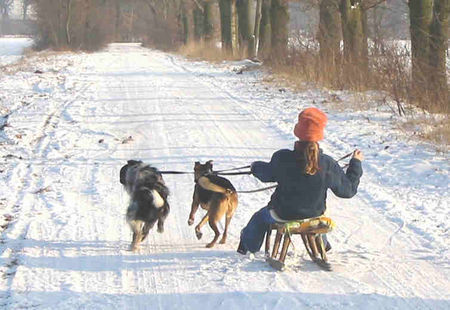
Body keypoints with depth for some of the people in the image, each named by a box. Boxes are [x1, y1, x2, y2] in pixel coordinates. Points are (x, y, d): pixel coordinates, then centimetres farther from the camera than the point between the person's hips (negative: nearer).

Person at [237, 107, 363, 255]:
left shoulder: (282, 158, -28)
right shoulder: (327, 164, -26)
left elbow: (266, 174, -5)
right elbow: (348, 189, -13)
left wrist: (255, 167, 19)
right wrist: (356, 163, 0)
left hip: (283, 214, -2)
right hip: (314, 214, 2)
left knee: (260, 217, 32)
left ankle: (247, 244, 56)